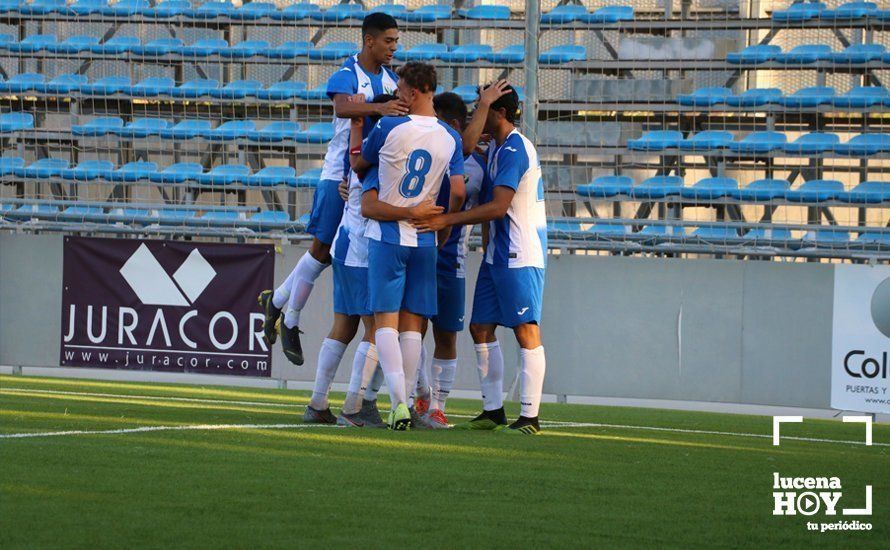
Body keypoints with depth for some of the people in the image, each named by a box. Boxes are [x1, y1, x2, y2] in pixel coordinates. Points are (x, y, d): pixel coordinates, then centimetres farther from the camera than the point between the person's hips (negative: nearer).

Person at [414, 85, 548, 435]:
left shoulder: (514, 150, -16)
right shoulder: (495, 148, 16)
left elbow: (498, 207, -22)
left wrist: (447, 220, -21)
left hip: (520, 256, -10)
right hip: (496, 254, 10)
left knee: (526, 331, -8)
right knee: (481, 328, 9)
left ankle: (530, 417, -9)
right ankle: (493, 411, 16)